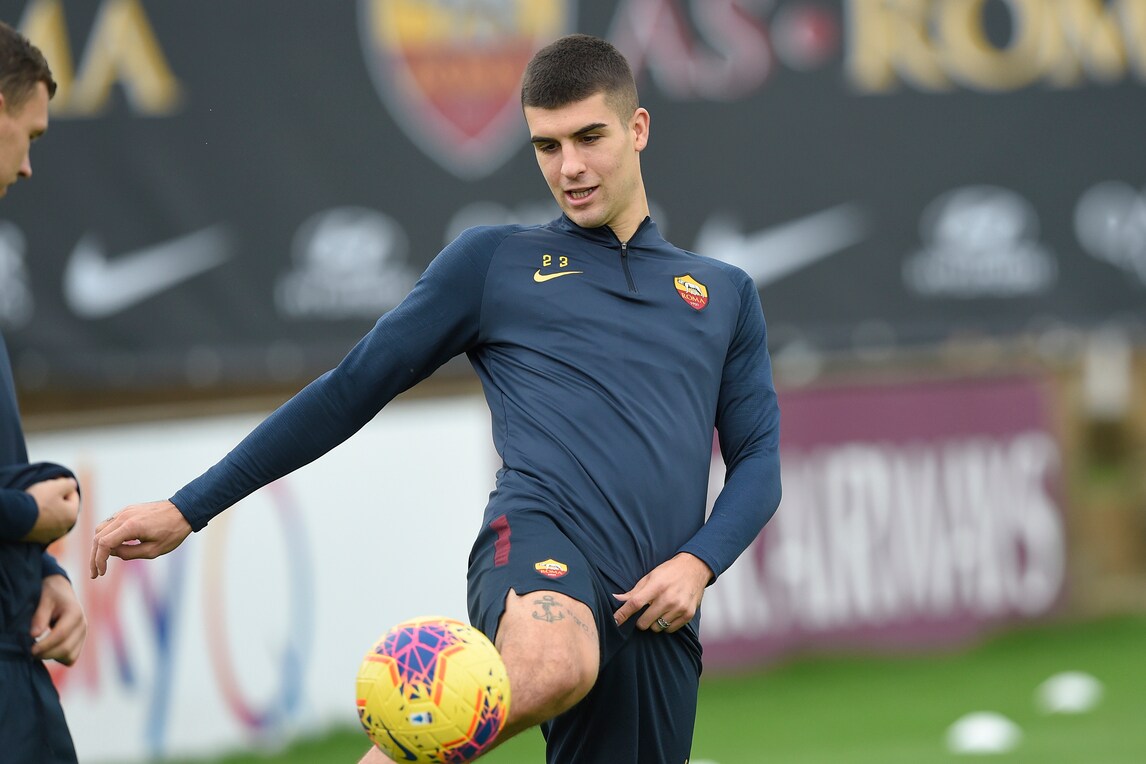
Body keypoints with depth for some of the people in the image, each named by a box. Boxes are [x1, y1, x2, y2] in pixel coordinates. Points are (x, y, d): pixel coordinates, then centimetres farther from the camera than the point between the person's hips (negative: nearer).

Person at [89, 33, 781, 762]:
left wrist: (697, 563, -1)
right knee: (553, 669, -40)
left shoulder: (724, 293, 24)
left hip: (656, 620, 4)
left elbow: (758, 457, 21)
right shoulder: (493, 261, 16)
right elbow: (350, 390, 17)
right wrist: (187, 510, 15)